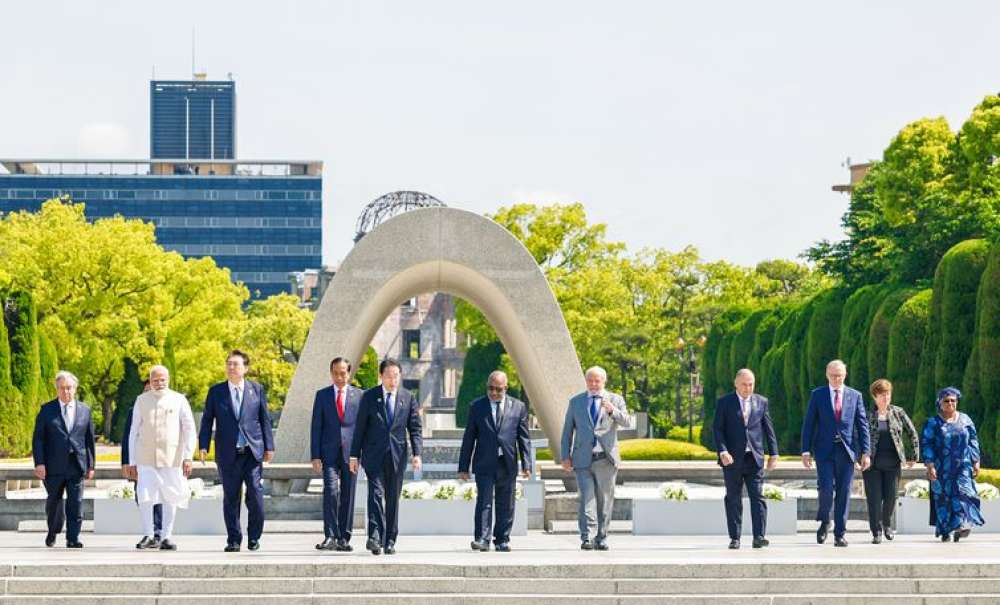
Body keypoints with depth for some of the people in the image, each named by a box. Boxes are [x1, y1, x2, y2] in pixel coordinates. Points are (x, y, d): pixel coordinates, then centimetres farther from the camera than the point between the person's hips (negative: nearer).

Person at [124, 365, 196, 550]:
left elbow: (189, 429, 3)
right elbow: (134, 432, 12)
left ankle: (166, 537, 12)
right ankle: (148, 536, 4)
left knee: (170, 498, 3)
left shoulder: (178, 400, 5)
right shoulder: (141, 400, 9)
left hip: (171, 458, 0)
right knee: (144, 497, -9)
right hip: (146, 459, 0)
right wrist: (132, 462, 8)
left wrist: (188, 457, -6)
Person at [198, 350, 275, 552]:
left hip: (253, 451, 0)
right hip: (228, 453, 0)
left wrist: (269, 446, 5)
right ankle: (234, 540, 10)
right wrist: (203, 445, -4)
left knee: (256, 496, -6)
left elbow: (265, 419, 9)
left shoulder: (256, 389, 7)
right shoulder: (216, 391, 7)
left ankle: (254, 538, 8)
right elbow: (207, 420, 6)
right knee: (230, 498, 3)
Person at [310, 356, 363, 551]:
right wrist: (315, 455, -3)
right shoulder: (322, 395, 7)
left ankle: (344, 538, 9)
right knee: (331, 491, -14)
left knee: (348, 496, 3)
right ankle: (330, 536, -12)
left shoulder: (359, 395, 7)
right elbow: (316, 427, 5)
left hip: (351, 452, 1)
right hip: (329, 452, -1)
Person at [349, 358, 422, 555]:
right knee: (376, 493, -15)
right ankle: (375, 537, -22)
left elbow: (415, 428, 6)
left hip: (397, 455, 2)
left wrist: (417, 453, -6)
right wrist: (354, 455, 0)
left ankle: (389, 542, 11)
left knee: (393, 498, 5)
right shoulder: (369, 397, 3)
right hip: (374, 454, -2)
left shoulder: (408, 398, 6)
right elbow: (360, 427, 4)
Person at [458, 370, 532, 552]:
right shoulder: (476, 407, 5)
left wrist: (526, 464, -3)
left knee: (505, 506, 6)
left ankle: (502, 540, 14)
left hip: (507, 464, 1)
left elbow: (524, 438, 6)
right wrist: (463, 467, 1)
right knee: (484, 502, -11)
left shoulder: (518, 407, 7)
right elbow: (469, 438, 6)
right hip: (484, 464, -1)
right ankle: (481, 539, -14)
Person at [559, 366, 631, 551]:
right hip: (583, 459, 0)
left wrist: (613, 411, -26)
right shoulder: (575, 402, 12)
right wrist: (565, 457, 5)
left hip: (606, 459, 0)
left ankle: (601, 539, 12)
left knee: (605, 501, 5)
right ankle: (587, 538, -15)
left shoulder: (615, 400, 8)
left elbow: (626, 422, -7)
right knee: (586, 499, -10)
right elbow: (567, 431, 13)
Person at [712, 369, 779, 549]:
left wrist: (773, 453, 6)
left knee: (758, 497, -7)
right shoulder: (724, 402, 2)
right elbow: (717, 428, -3)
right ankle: (735, 538, 7)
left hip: (754, 458, 1)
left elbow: (768, 429, 11)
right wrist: (722, 451, -15)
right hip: (733, 459, -1)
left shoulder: (761, 402, 10)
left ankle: (759, 537, -9)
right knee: (733, 499, 3)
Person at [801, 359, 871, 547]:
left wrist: (866, 452, -1)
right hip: (824, 450, -1)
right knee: (826, 489, -12)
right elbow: (808, 424, 5)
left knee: (843, 493, 0)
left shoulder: (855, 396, 9)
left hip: (846, 451, 1)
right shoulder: (817, 395, 6)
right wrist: (806, 451, -3)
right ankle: (824, 522, 16)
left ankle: (840, 534, 7)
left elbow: (862, 425, 7)